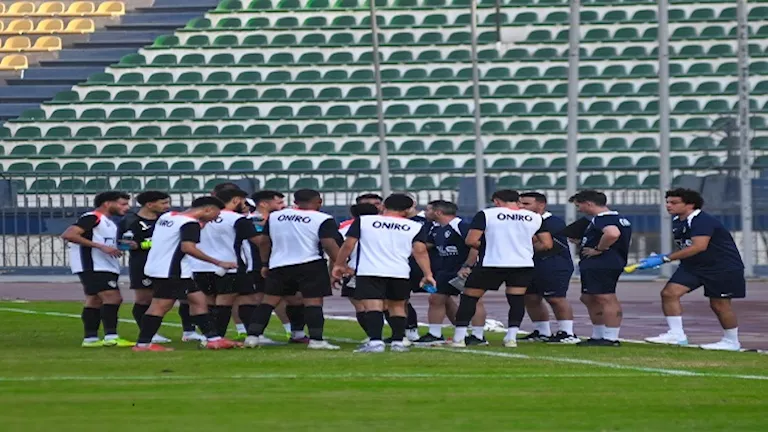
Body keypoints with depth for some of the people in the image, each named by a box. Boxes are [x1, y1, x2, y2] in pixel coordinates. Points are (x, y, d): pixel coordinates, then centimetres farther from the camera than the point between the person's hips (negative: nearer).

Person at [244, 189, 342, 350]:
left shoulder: (275, 216, 10)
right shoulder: (322, 220, -7)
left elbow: (263, 242, 15)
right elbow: (329, 244, -15)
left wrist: (265, 264, 24)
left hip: (279, 265, 4)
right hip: (310, 265, -4)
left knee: (268, 300, 9)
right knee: (313, 302, -2)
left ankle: (252, 336, 5)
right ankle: (316, 339, -11)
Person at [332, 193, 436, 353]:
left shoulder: (363, 220, 5)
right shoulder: (415, 227, 6)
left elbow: (348, 245, 4)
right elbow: (420, 251, -1)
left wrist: (339, 265, 14)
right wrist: (428, 274, 0)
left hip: (369, 271, -2)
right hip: (400, 272, 2)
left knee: (373, 306, -10)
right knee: (397, 307, 18)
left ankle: (375, 341, -25)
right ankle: (398, 342, 16)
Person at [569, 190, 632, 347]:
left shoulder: (603, 219, -16)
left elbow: (612, 233, -36)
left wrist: (598, 249, -22)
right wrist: (582, 243, 23)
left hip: (600, 264, -12)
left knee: (606, 299, -9)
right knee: (588, 299, 18)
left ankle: (611, 338, -9)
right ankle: (598, 336, 22)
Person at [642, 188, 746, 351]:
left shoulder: (703, 221, -23)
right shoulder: (677, 222, 7)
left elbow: (699, 246, -36)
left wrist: (664, 259, -35)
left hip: (723, 268, -8)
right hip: (692, 266, 8)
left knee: (719, 304, 0)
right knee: (669, 293, -8)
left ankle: (731, 342, 19)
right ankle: (677, 334, -7)